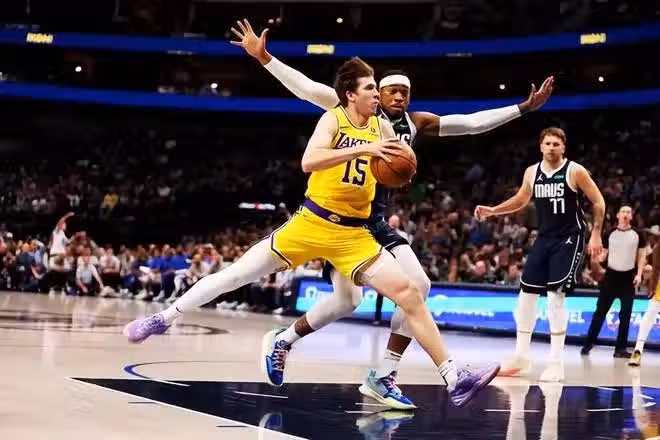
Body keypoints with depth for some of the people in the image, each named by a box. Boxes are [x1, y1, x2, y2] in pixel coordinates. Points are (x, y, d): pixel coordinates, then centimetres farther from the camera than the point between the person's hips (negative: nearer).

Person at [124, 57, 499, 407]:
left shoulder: (382, 127, 5)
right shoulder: (333, 119, -7)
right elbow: (309, 161, -26)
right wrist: (363, 150, -33)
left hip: (354, 234, 3)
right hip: (312, 223, -3)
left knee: (410, 295, -9)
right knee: (237, 274, 1)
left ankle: (454, 378, -7)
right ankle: (164, 318, 19)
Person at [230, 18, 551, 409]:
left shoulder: (416, 123, 10)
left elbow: (472, 123, 12)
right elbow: (306, 87, -12)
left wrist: (523, 108, 10)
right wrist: (263, 57, -21)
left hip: (377, 219, 6)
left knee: (418, 285, -10)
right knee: (347, 300, -12)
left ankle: (382, 377, -3)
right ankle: (283, 340, 16)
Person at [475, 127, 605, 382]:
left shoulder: (575, 171, -11)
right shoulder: (532, 172, 4)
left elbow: (599, 202, -5)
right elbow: (521, 201, 19)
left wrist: (596, 235, -10)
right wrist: (492, 211, 7)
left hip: (569, 239, -6)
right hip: (544, 238, 6)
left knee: (555, 295, -15)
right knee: (526, 294, 5)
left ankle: (556, 363, -8)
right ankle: (521, 358, 16)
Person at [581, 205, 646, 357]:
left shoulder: (637, 235, 2)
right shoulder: (610, 234, 3)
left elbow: (641, 256, 5)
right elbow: (603, 253, 6)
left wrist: (639, 274, -6)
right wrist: (596, 259, -16)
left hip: (628, 277, 0)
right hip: (611, 275, 0)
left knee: (625, 314, 1)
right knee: (600, 311, -1)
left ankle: (620, 348, 6)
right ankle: (588, 343, 6)